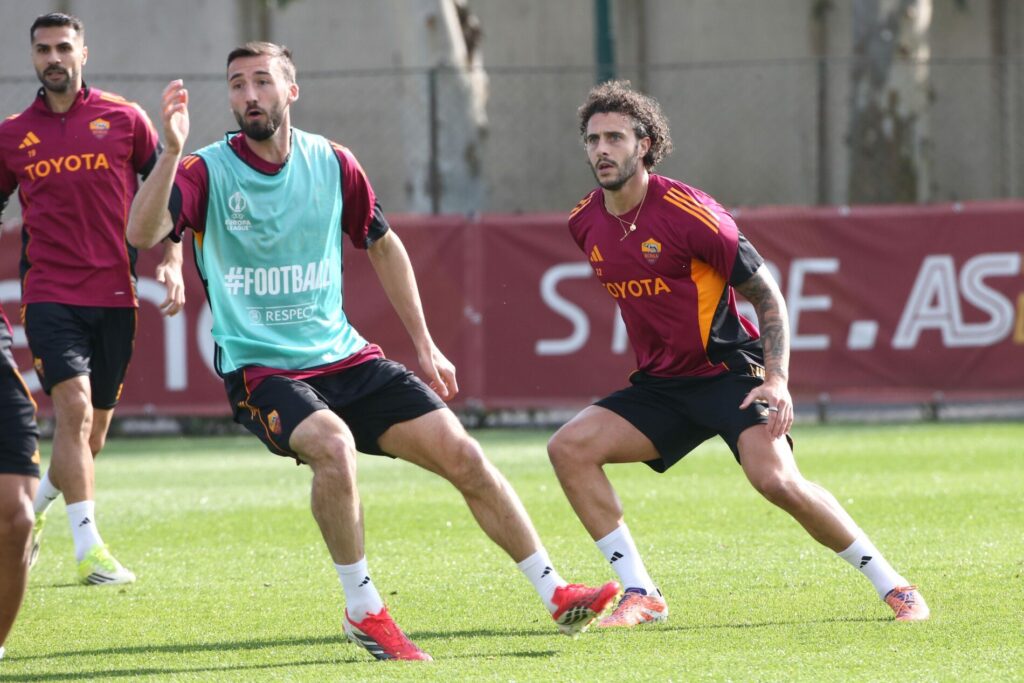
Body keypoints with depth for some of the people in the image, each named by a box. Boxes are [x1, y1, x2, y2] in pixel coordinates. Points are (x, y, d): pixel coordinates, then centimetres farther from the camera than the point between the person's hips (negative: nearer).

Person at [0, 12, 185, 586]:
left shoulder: (124, 120, 3)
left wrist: (172, 264, -2)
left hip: (114, 296, 1)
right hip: (50, 295, -1)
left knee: (91, 434, 8)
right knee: (74, 407, -20)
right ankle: (89, 548, -20)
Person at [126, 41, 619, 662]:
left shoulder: (332, 164, 2)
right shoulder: (209, 172, -9)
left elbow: (384, 246, 18)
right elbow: (143, 234, -26)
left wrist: (424, 345, 16)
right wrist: (172, 152, -39)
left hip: (344, 356, 4)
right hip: (260, 371, -4)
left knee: (462, 454, -5)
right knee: (333, 444, -34)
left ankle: (557, 597, 7)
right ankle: (364, 614, -17)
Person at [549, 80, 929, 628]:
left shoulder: (686, 212, -16)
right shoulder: (585, 223, 2)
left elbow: (766, 293, -10)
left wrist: (777, 380, -21)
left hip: (728, 371, -6)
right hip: (659, 384, 6)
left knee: (775, 480, -26)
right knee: (569, 447, -13)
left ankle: (892, 586, -9)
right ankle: (641, 595, -9)